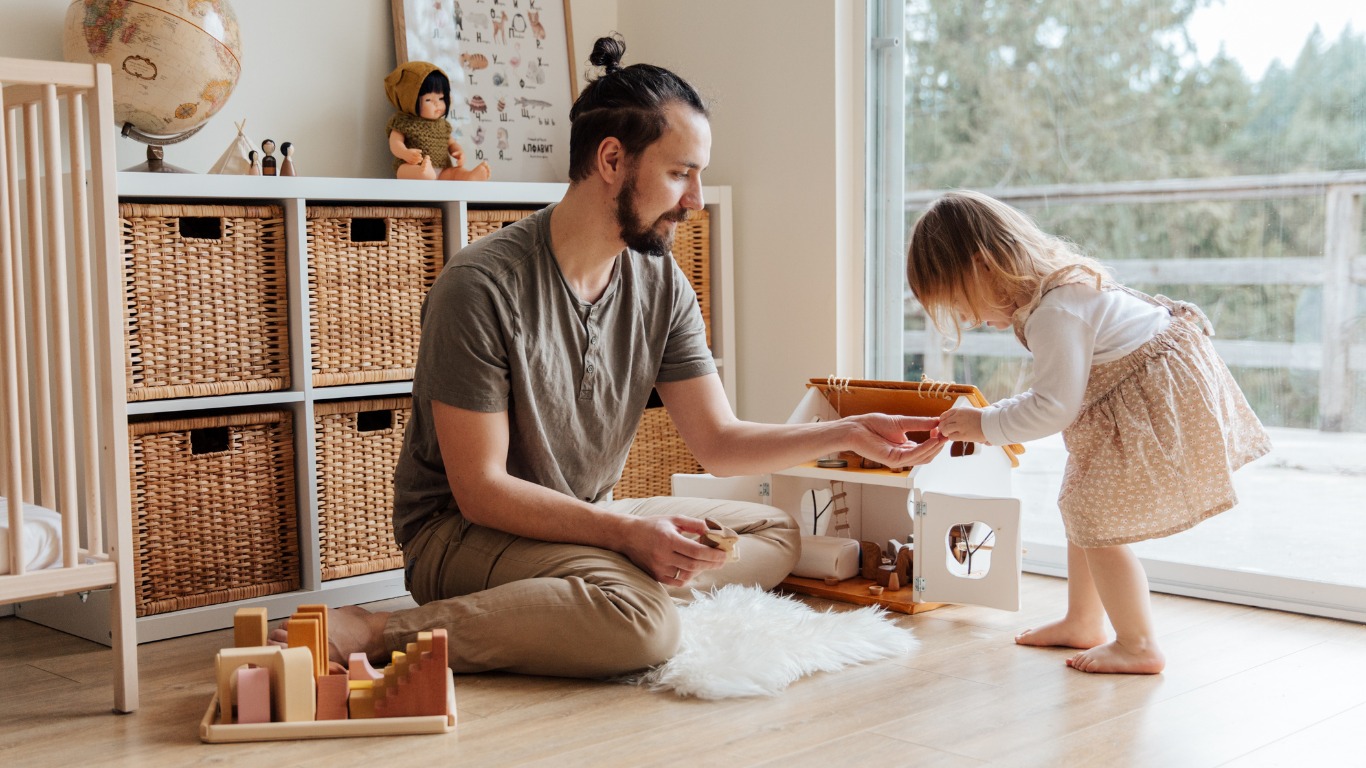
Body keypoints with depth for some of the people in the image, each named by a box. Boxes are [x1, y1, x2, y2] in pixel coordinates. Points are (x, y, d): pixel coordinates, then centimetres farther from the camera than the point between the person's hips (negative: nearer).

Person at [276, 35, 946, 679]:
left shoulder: (661, 285, 1)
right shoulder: (482, 286, -20)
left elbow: (720, 442, 4)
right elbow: (480, 489, -20)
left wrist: (849, 433, -10)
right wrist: (625, 532, -29)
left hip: (585, 522, 8)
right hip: (462, 530, -8)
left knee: (776, 533, 4)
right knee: (639, 623, -34)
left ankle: (629, 587, -17)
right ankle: (378, 633, -26)